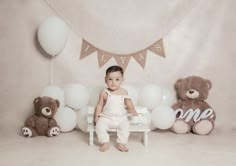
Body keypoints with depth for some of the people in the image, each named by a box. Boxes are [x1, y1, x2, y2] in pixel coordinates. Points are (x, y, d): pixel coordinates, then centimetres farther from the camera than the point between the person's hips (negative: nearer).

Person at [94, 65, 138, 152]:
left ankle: (121, 143, -12)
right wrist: (96, 115, -6)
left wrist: (132, 110, -5)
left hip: (121, 118, 1)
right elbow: (100, 105, 3)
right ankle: (105, 143, -10)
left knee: (125, 125, -25)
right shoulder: (104, 93, -3)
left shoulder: (123, 92, 1)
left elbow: (128, 102, 12)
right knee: (99, 125, -25)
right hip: (106, 117, -1)